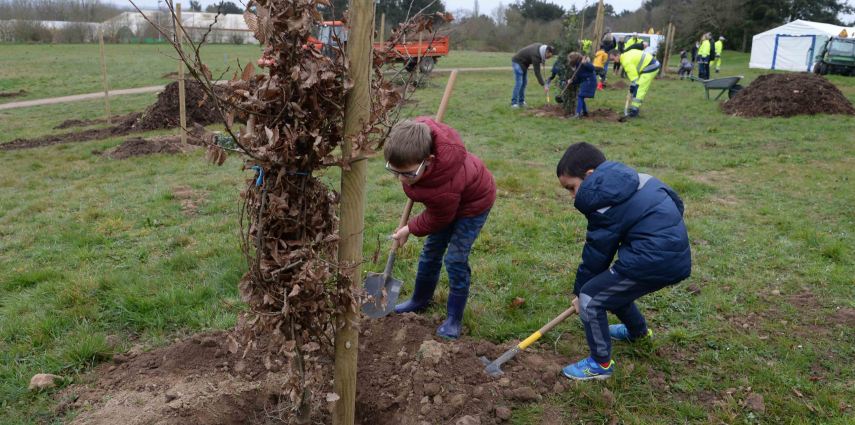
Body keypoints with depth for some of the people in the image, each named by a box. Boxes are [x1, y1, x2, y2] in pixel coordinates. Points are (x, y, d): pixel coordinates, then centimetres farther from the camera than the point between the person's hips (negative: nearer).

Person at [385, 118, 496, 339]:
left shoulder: (445, 189, -46)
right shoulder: (420, 132, -34)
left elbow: (437, 220, -24)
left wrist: (409, 229, -6)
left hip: (473, 202, -7)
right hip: (447, 203, 8)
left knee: (455, 259, -9)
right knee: (431, 251, 16)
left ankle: (453, 319, 9)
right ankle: (420, 300, 36)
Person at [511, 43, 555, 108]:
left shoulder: (541, 46, -7)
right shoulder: (536, 55, -32)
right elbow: (537, 72, -31)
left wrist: (542, 61, -2)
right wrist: (544, 85, -31)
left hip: (524, 63, 10)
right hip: (518, 62, -10)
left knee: (524, 82, 7)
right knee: (518, 83, -13)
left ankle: (521, 102, 11)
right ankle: (514, 103, -10)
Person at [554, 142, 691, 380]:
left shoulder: (606, 203, -15)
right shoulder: (629, 179, 11)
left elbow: (596, 254, -8)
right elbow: (675, 199, 21)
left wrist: (579, 290, 7)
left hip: (654, 261, -10)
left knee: (590, 298, -5)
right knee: (610, 287, 28)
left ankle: (601, 364, 8)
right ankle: (638, 331, 53)